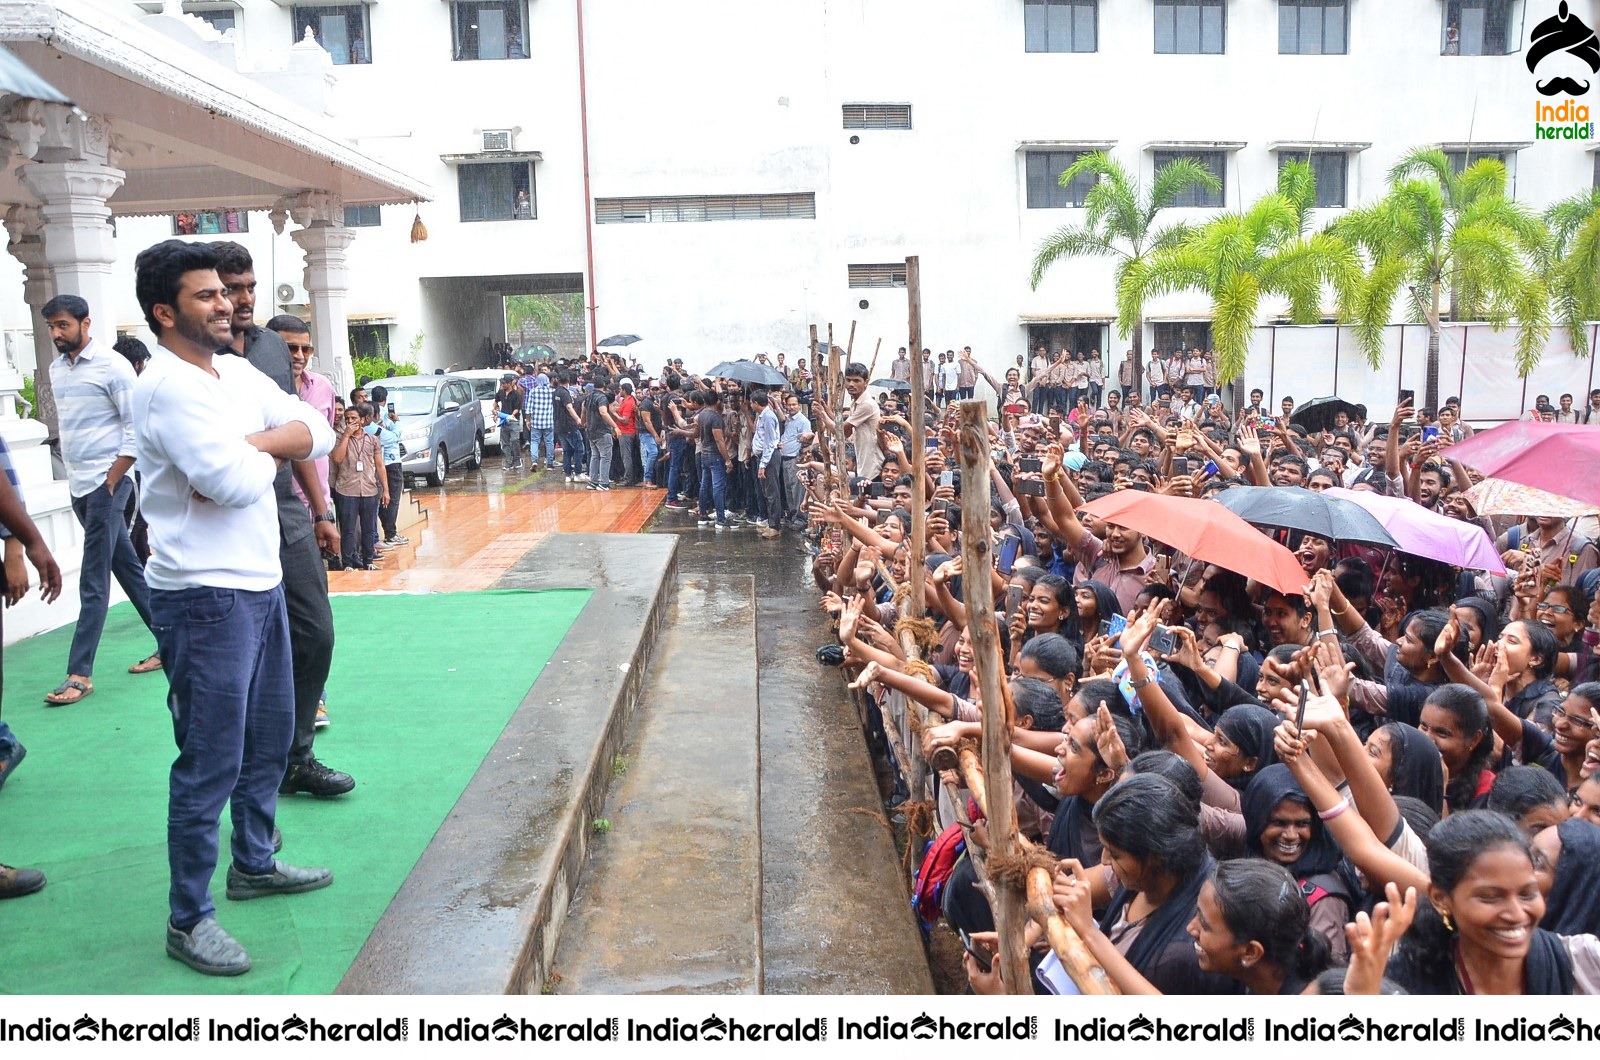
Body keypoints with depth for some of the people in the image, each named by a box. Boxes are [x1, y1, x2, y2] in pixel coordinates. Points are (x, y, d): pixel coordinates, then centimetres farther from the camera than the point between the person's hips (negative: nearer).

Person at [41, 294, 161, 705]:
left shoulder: (112, 366, -10)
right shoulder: (55, 369, 11)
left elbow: (138, 427, -13)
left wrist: (111, 479, -14)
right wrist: (74, 473, 10)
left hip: (106, 484, -8)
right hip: (78, 485, 8)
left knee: (94, 581, -6)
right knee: (129, 569, 12)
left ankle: (80, 673, -3)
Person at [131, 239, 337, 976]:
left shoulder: (238, 372, 11)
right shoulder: (168, 386, -16)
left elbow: (317, 433, 3)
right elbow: (240, 483, -25)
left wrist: (248, 445, -13)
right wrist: (262, 454, -3)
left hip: (261, 584, 9)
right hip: (205, 598, -9)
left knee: (269, 739, 20)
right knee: (211, 761, -2)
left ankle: (254, 864, 38)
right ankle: (188, 919, 12)